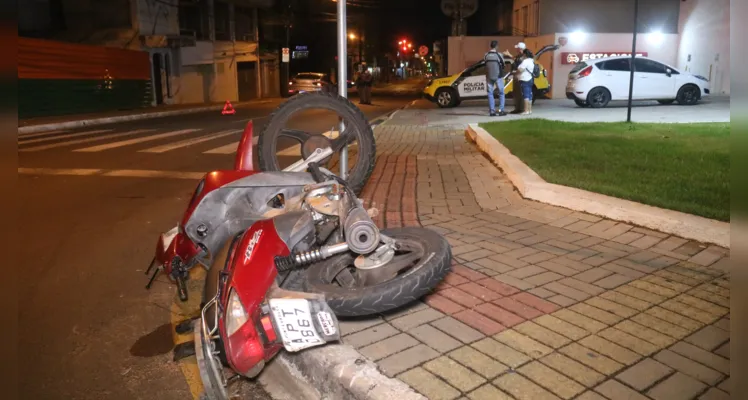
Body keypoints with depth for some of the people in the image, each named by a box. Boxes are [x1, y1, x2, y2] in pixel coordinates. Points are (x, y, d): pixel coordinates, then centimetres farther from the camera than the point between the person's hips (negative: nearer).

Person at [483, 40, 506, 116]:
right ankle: (501, 110, 4)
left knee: (490, 93, 9)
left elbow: (486, 65, 4)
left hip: (489, 77, 2)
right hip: (498, 77, -2)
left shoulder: (486, 55, -6)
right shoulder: (499, 55, -11)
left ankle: (492, 111, 4)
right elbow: (503, 65, -1)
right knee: (501, 93, 9)